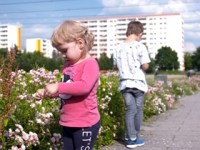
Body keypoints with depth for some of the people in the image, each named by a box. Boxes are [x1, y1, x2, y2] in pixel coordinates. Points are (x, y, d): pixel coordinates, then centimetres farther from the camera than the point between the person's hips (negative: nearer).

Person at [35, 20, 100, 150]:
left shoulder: (90, 64, -17)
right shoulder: (69, 65, 10)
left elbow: (84, 86, -32)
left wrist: (58, 87, -30)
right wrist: (45, 92, 5)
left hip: (85, 124, -9)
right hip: (68, 123, 9)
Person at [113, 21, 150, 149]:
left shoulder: (119, 48, 5)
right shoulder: (140, 46, -11)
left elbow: (115, 66, 13)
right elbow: (145, 66, -16)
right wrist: (142, 66, 5)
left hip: (124, 83, 4)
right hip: (138, 83, -3)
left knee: (130, 110, 6)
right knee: (138, 110, 11)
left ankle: (131, 139, 3)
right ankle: (136, 137, 20)